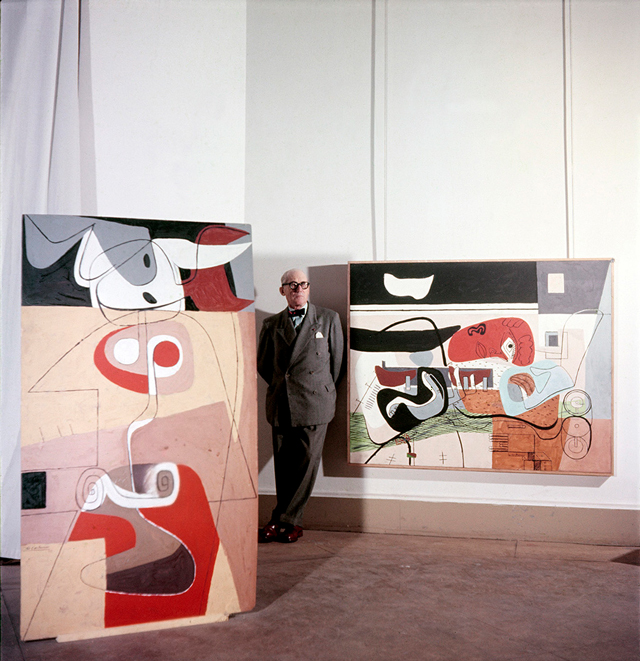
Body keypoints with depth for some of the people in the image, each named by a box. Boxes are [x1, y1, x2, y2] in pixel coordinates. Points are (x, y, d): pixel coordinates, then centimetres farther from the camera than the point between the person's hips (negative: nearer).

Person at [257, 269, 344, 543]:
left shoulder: (328, 319, 5)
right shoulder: (271, 324, 11)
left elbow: (336, 361, 10)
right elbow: (263, 364, 18)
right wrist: (282, 386, 13)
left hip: (315, 403, -2)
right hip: (280, 405, 2)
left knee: (306, 463, -2)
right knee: (283, 466, 5)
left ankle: (282, 521, 9)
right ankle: (292, 524, 17)